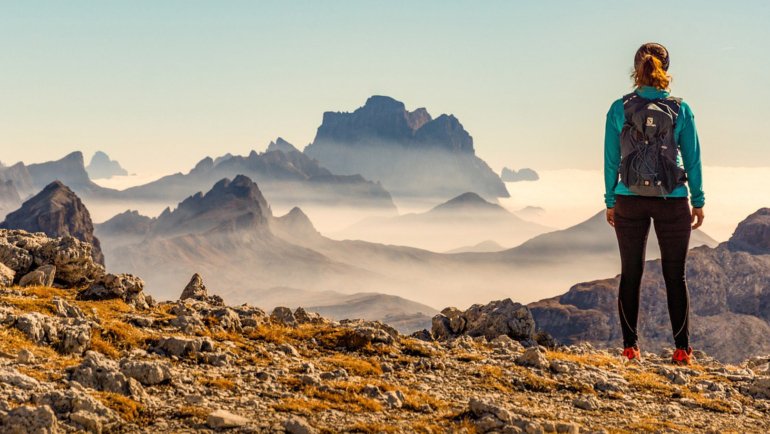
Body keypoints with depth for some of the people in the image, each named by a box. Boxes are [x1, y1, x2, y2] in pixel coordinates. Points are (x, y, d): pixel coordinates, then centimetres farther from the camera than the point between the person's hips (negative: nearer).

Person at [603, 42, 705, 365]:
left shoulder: (619, 109, -3)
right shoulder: (680, 110, -4)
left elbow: (611, 159, 1)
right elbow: (692, 158, 1)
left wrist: (610, 201, 10)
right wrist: (698, 201, 10)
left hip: (630, 202, 1)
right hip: (672, 202, 0)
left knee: (630, 274, 9)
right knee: (675, 276, 7)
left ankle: (630, 347, 9)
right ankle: (682, 349, 5)